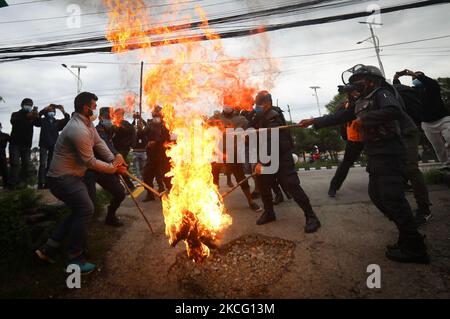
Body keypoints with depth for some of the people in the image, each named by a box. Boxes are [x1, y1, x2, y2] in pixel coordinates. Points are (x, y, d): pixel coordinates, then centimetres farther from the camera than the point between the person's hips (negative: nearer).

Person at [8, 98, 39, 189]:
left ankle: (23, 184, 1)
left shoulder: (31, 116, 15)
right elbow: (13, 121, -17)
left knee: (26, 164, -2)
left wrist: (37, 116, -26)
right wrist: (27, 116, -31)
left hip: (26, 144, 3)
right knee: (15, 164, -10)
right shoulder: (16, 114, 6)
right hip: (15, 143, -3)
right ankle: (13, 185, -12)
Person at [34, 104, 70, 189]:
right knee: (43, 164, -9)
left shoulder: (57, 122, 13)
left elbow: (67, 120, 1)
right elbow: (37, 119, -13)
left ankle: (47, 183, 10)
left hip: (54, 145, 3)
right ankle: (41, 184, -11)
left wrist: (63, 111, -14)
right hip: (44, 144, -3)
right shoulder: (43, 120, 8)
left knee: (50, 165, 6)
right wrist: (45, 109, -22)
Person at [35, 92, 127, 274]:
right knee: (85, 210, -11)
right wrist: (114, 169, -12)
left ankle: (48, 249, 21)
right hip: (63, 178, -11)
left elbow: (99, 143, 7)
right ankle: (75, 259, 1)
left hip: (70, 176, 11)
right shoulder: (79, 131, -25)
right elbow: (90, 162, -21)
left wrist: (113, 159, -7)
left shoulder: (87, 124, 8)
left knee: (79, 211, 14)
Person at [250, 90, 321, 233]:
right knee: (263, 184, 10)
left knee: (292, 185, -13)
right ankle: (269, 212, 29)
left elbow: (271, 143, -27)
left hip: (281, 157, -9)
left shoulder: (273, 117, -18)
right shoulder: (261, 116, 11)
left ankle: (311, 217, -4)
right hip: (268, 158, 9)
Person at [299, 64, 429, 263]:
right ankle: (409, 234, 20)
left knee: (392, 197, -10)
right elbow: (339, 117, 21)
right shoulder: (361, 102, 17)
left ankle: (413, 248, 2)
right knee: (377, 195, 10)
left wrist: (364, 119, -18)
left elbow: (394, 111, -27)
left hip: (389, 154, -9)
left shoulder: (382, 94, -7)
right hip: (376, 156, 9)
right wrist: (314, 122, 18)